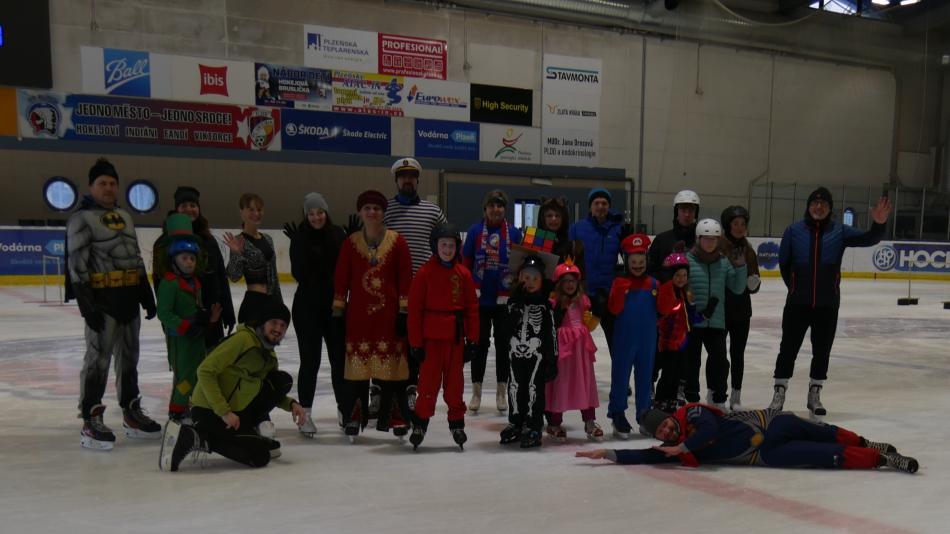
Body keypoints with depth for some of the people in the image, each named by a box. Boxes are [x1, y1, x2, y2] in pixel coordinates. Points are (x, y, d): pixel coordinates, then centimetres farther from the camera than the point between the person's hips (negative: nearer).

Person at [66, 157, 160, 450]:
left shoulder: (125, 217, 17)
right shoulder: (82, 218, -5)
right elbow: (77, 264, -12)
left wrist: (147, 295, 15)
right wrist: (86, 304, -20)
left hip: (129, 296, 8)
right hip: (102, 298, -8)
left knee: (129, 356, 14)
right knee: (99, 357, -8)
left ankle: (132, 414, 24)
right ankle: (90, 421, -1)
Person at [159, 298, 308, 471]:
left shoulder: (269, 354, 11)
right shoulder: (242, 339, -17)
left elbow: (275, 393, 22)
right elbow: (205, 371, -23)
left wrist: (292, 404, -1)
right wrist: (224, 412, -25)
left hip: (237, 409, 9)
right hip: (210, 411, -9)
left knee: (284, 380, 6)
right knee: (260, 457, -14)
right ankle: (191, 437, -10)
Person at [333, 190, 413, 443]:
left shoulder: (397, 241, 1)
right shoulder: (350, 243, 4)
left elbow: (405, 278, 0)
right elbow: (341, 279, 5)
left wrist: (404, 311, -3)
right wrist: (338, 311, 3)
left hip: (389, 314, -1)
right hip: (358, 314, 1)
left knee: (391, 364, 1)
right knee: (358, 365, 3)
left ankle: (394, 416, 10)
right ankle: (354, 417, 12)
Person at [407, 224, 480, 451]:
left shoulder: (463, 274, 4)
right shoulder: (425, 273, -4)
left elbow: (472, 308, 7)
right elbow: (414, 308, -4)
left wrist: (472, 340, 3)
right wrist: (415, 342, -7)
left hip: (455, 337, 3)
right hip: (431, 337, -3)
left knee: (455, 381, 10)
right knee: (428, 381, 1)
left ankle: (457, 423, 22)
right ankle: (420, 423, 14)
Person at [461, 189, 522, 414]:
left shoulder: (514, 233, 1)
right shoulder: (475, 231, 0)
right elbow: (466, 262, 2)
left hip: (505, 299, 1)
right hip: (480, 298, -1)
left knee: (503, 343, 9)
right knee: (480, 343, 6)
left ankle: (501, 391, 19)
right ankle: (476, 391, 15)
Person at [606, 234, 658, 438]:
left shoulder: (653, 283, 4)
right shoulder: (620, 282, -3)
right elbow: (614, 309, -11)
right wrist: (620, 293, -26)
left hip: (647, 340, 3)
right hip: (624, 339, -3)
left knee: (645, 377, 13)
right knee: (620, 375, 3)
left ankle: (645, 416, 24)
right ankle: (618, 416, 13)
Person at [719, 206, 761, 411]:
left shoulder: (748, 250, 7)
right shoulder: (716, 246, -10)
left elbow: (754, 285, 11)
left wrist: (754, 283, -10)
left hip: (741, 310, 5)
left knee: (738, 353, 11)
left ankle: (736, 396, 21)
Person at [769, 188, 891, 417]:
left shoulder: (839, 231, -1)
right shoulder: (794, 230, -4)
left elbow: (868, 239, -11)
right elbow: (784, 262, 4)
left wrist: (878, 224, -30)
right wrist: (794, 287, 8)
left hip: (827, 305, 1)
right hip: (797, 303, -1)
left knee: (822, 351, 11)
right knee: (788, 348, 5)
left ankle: (814, 395, 26)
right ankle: (779, 393, 16)